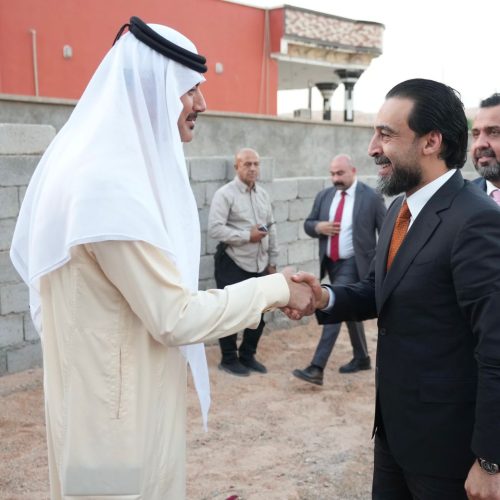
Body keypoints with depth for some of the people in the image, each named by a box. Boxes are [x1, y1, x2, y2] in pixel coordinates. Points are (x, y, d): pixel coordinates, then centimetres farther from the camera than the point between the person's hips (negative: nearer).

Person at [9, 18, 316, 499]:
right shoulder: (110, 183, -25)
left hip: (123, 391, 9)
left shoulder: (117, 168, 6)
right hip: (118, 408, -9)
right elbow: (175, 318, -24)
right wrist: (274, 288, -14)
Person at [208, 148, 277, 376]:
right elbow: (214, 229, -19)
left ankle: (247, 356, 30)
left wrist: (272, 261, 12)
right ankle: (229, 359, 21)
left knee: (259, 313, 12)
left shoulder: (263, 194, 9)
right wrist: (247, 236, -20)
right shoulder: (225, 194, -11)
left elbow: (271, 228, 13)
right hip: (233, 265, -6)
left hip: (259, 265, 6)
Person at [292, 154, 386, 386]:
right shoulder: (324, 196, 6)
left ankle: (316, 368, -15)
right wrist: (318, 227, -13)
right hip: (331, 262, 6)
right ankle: (361, 358, 34)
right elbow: (308, 224, 11)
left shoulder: (371, 198, -8)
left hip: (353, 264, -6)